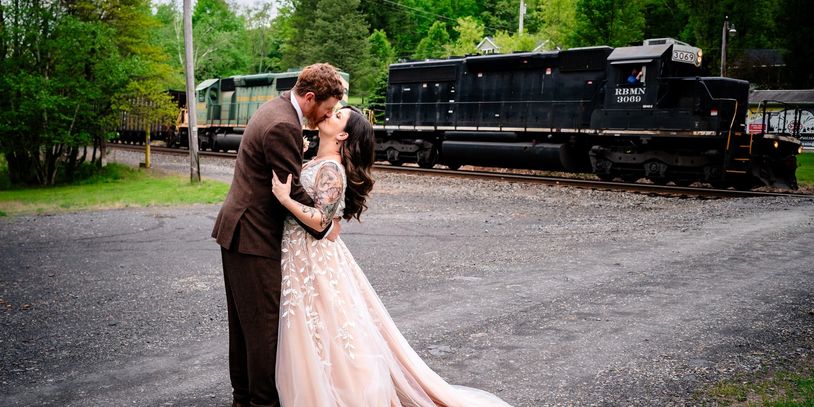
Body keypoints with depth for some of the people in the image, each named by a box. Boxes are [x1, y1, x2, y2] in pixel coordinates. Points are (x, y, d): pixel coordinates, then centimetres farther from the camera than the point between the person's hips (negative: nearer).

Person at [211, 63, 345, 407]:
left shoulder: (275, 109, 11)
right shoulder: (283, 126, -21)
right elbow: (292, 193, -20)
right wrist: (324, 228, -9)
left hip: (236, 230, 11)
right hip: (254, 237, -11)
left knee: (243, 320, 18)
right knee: (264, 323, 0)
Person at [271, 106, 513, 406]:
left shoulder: (330, 170, -18)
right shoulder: (316, 162, 10)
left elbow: (320, 220, -23)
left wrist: (284, 198, -27)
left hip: (316, 260, -9)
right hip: (300, 257, 9)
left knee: (327, 333, 0)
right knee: (311, 335, 17)